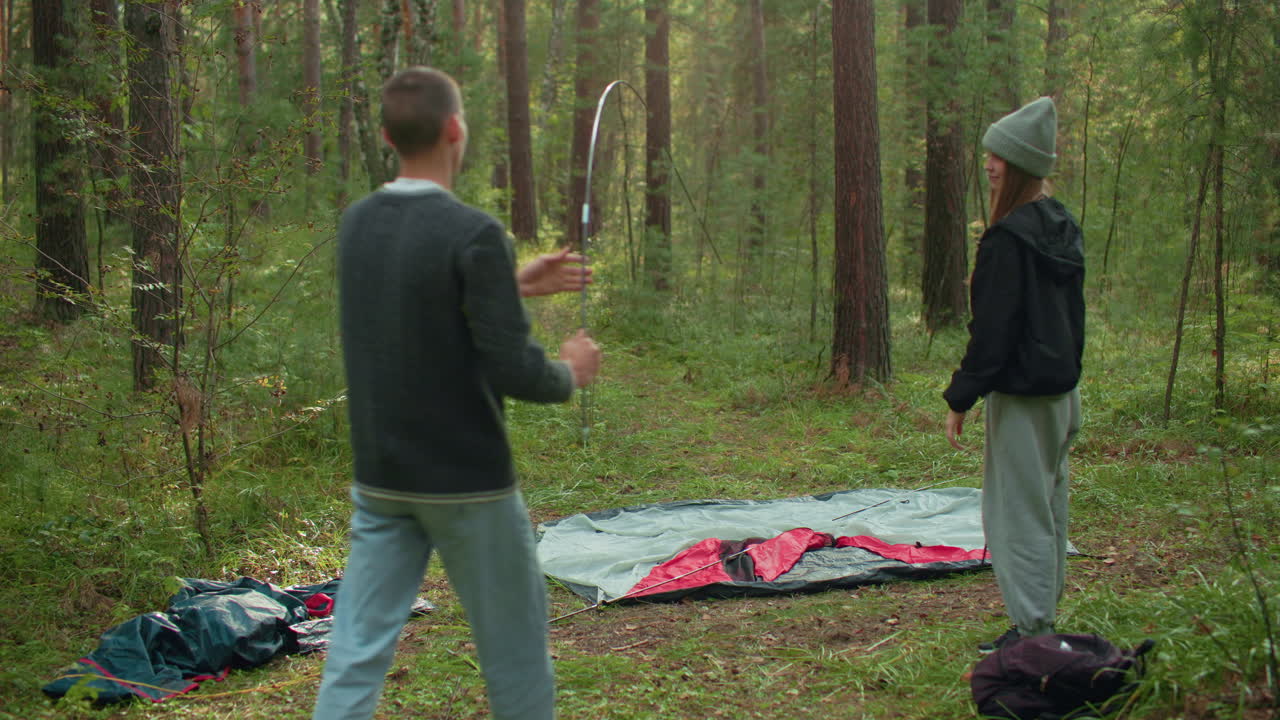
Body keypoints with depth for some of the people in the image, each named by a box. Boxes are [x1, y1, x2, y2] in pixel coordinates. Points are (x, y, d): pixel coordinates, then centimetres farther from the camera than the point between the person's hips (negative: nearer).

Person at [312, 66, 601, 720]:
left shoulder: (356, 225, 4)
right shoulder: (473, 234, -17)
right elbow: (514, 371, -19)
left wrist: (514, 285, 20)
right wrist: (570, 372, 1)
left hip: (378, 481, 6)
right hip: (467, 483, -6)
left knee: (356, 652, 5)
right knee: (514, 646, 12)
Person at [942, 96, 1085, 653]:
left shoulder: (1009, 238, -19)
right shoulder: (1064, 229, 8)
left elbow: (992, 329, -20)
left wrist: (960, 398, -14)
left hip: (1021, 395, -9)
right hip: (1062, 388, 9)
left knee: (1018, 508, -2)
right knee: (1048, 502, 16)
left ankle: (1031, 628, 3)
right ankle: (1046, 617, 26)